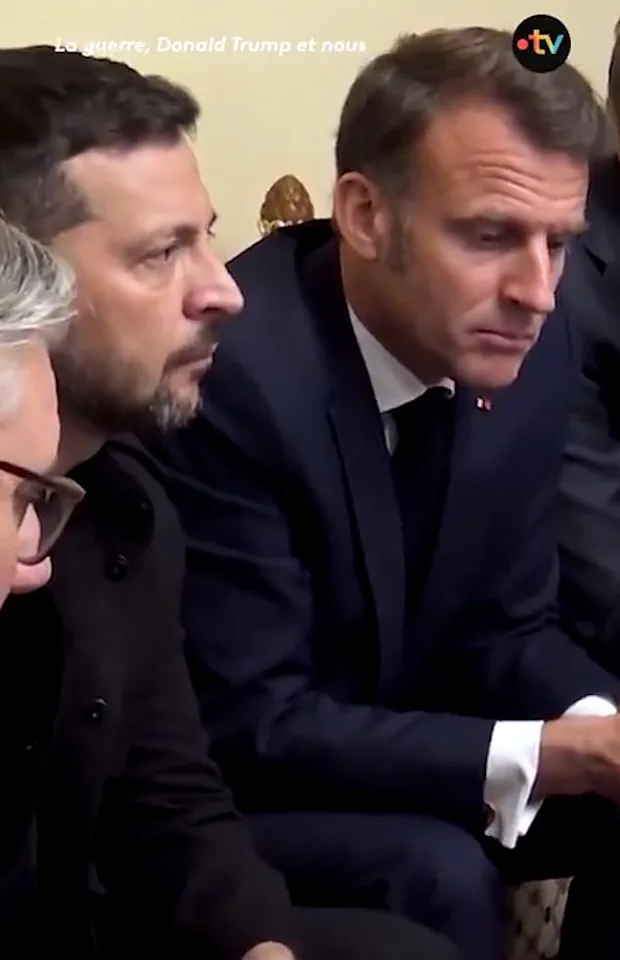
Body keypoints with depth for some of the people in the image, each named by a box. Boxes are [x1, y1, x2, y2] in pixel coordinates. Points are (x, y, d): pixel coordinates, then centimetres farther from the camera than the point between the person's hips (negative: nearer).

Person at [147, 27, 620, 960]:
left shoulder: (533, 345, -8)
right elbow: (246, 724, -27)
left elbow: (505, 626, 3)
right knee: (439, 874, -30)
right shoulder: (228, 371, -29)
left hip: (399, 739, 7)